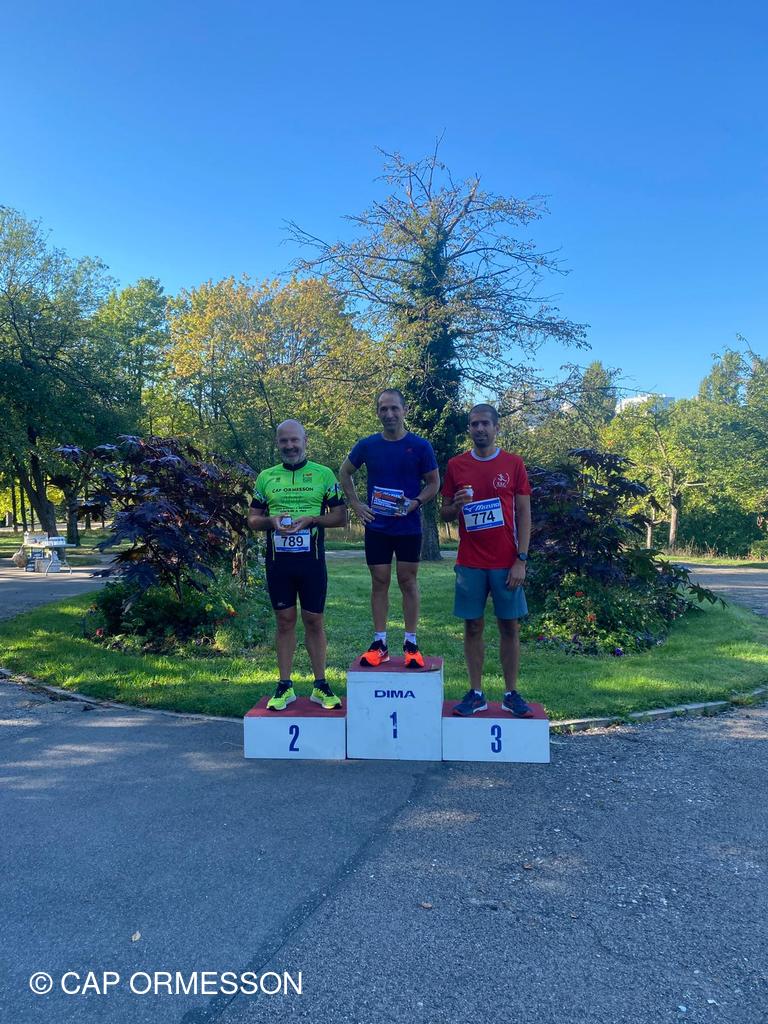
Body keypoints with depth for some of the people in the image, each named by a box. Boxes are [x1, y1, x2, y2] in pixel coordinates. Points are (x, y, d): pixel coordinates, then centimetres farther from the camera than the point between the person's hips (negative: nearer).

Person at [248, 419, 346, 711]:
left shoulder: (324, 474, 3)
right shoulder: (266, 477, 9)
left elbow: (340, 516, 2)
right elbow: (253, 519, 12)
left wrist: (311, 519, -14)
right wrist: (271, 520, -9)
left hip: (312, 559, -2)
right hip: (278, 560, 2)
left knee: (314, 620, 5)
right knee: (285, 621, 8)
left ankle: (320, 686, 16)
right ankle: (285, 686, 17)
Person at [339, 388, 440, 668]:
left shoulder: (420, 446, -4)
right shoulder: (367, 445, 1)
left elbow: (434, 482, 2)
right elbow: (344, 472, 15)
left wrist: (415, 503, -15)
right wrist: (355, 504, 4)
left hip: (409, 527, -1)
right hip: (376, 527, 2)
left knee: (408, 582, 5)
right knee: (379, 583, 6)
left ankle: (411, 645, 13)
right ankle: (379, 644, 14)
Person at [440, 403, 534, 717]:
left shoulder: (513, 464, 2)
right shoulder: (456, 465, 5)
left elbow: (524, 514, 1)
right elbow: (444, 514, 10)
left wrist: (521, 560, -7)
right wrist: (456, 505, -14)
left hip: (506, 562, -1)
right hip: (470, 562, 1)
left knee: (510, 626, 5)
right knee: (473, 626, 5)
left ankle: (511, 694, 15)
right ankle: (475, 693, 15)